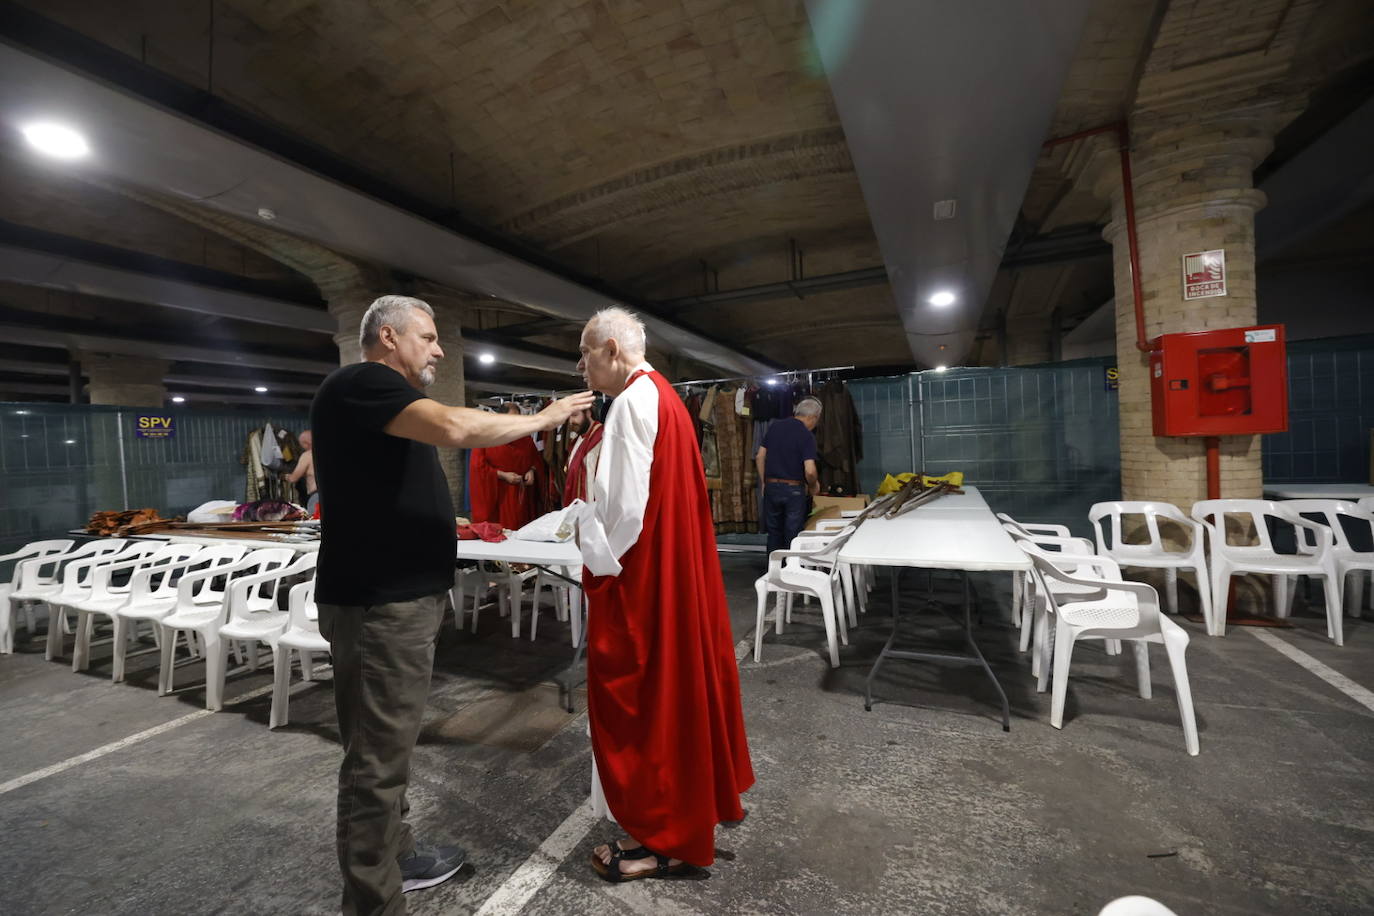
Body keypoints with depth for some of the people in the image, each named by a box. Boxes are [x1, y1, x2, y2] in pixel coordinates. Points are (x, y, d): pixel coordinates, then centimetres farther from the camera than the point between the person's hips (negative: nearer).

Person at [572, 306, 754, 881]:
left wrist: (599, 563, -9)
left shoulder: (633, 401, -17)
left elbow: (627, 502, -23)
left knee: (635, 693, 4)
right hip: (677, 566, 10)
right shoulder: (661, 395, 13)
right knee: (675, 676, 21)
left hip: (639, 574, -10)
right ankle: (694, 798, 40)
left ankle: (657, 837, 21)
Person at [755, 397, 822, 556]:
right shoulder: (807, 436, -11)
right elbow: (809, 471, -18)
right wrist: (813, 486, 2)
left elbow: (760, 457, 8)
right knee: (793, 535, 7)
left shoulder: (775, 427, 6)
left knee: (774, 533, 16)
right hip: (793, 489, -5)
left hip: (771, 486, 5)